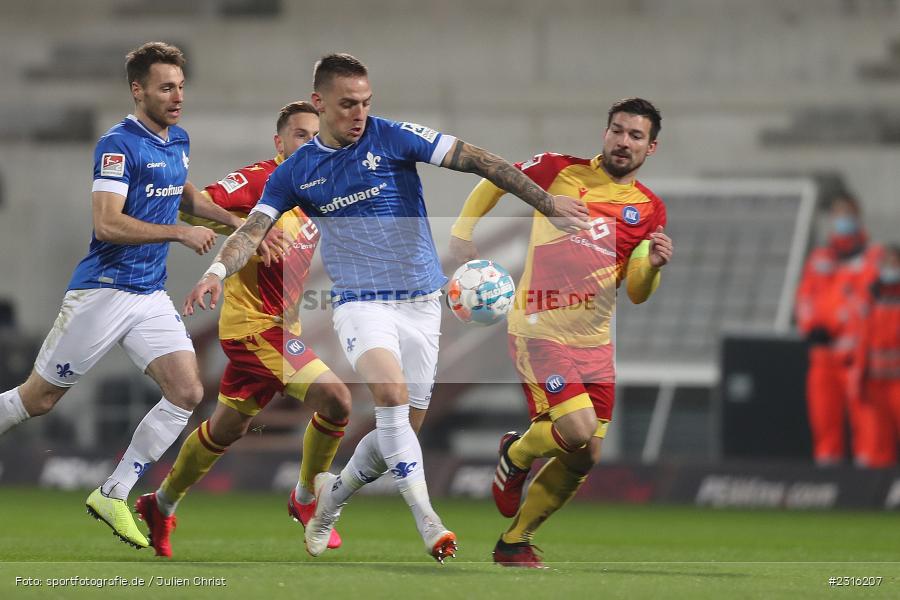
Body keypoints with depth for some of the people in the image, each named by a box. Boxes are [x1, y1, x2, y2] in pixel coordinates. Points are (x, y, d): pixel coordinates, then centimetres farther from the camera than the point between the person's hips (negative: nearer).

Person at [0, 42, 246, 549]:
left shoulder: (179, 141, 11)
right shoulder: (119, 145, -15)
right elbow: (108, 224, -24)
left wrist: (231, 220, 21)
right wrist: (181, 233, -23)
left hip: (152, 297, 7)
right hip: (102, 292, -7)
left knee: (188, 392, -9)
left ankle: (114, 494, 0)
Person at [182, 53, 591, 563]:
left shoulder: (393, 138, -4)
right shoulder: (296, 172, 3)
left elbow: (475, 160, -9)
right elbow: (254, 230, 0)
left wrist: (548, 202, -18)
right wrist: (218, 271, -22)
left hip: (421, 302, 1)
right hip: (361, 303, -1)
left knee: (402, 427, 3)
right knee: (391, 393, -28)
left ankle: (334, 494, 31)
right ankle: (427, 521, -29)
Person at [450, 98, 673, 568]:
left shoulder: (650, 210, 6)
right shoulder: (560, 171, -2)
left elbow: (637, 292, 3)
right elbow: (493, 182, 13)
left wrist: (653, 266, -18)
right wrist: (463, 233, 6)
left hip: (595, 341, 5)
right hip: (540, 331, -5)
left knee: (582, 460, 4)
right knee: (578, 432, -22)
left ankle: (514, 543, 22)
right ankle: (516, 455, 11)